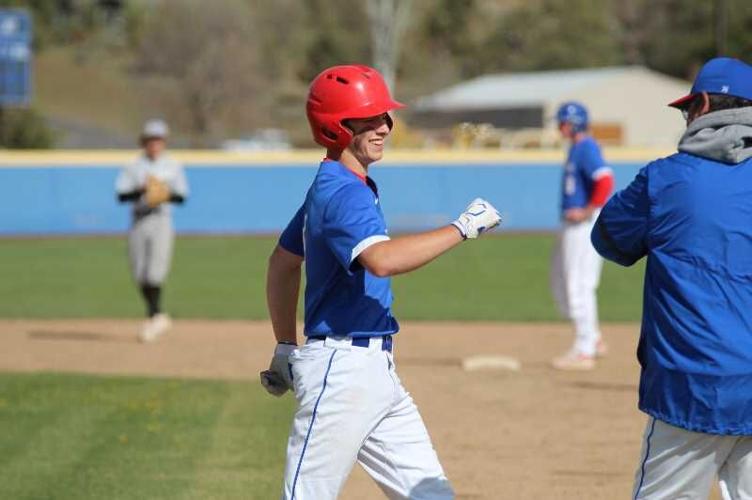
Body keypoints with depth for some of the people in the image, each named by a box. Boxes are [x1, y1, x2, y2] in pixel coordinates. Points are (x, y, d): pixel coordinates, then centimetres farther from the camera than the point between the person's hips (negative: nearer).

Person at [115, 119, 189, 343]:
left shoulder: (173, 166, 7)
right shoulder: (134, 167, 6)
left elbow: (182, 196, 4)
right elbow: (121, 195, -1)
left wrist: (168, 195, -16)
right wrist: (140, 191, -18)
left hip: (161, 220, -2)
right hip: (138, 221, 2)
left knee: (155, 272, -16)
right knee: (140, 275, 4)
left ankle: (153, 317, -14)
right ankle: (158, 317, 20)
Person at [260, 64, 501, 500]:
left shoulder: (335, 187, 15)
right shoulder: (341, 192, -16)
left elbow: (282, 263, 26)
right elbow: (383, 259, -35)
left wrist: (287, 347, 31)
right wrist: (462, 229, -26)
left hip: (377, 370, 10)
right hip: (341, 370, -10)